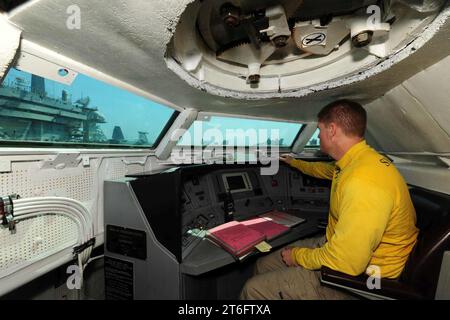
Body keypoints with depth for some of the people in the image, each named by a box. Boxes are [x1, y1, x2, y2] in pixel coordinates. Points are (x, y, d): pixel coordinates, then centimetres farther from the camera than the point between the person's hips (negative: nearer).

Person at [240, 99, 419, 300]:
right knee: (264, 265, 9)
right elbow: (328, 170, 25)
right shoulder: (357, 161, 1)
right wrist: (295, 163, 40)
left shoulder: (363, 182, -33)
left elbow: (347, 262, -31)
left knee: (255, 290, -10)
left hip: (360, 275, -9)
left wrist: (298, 255, -12)